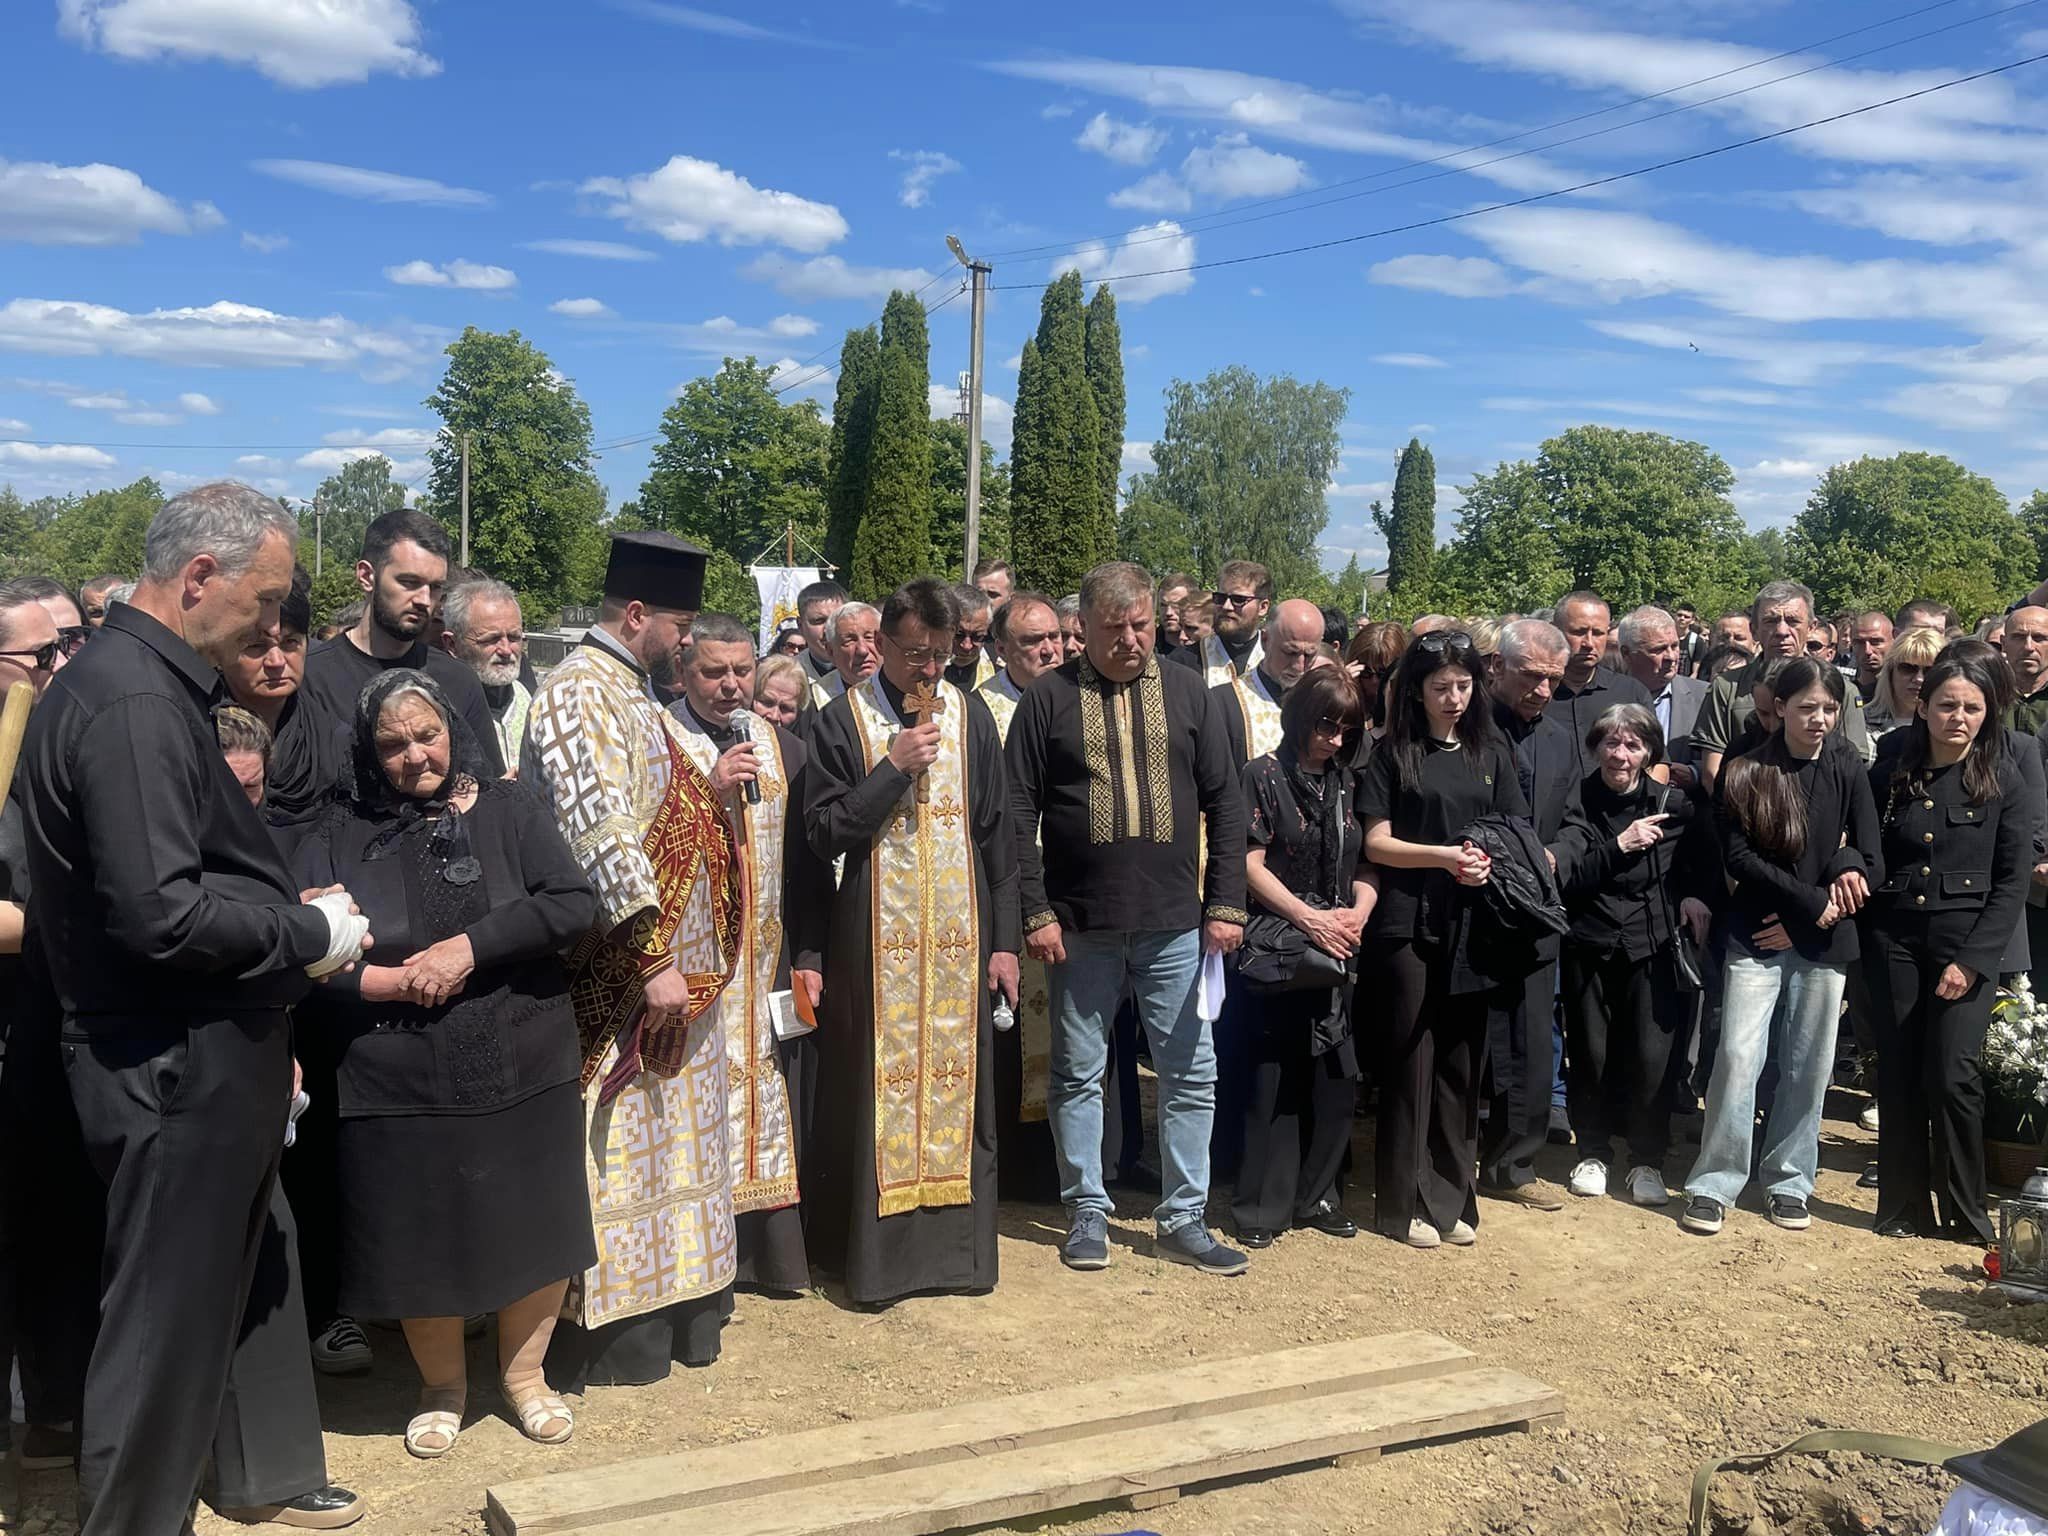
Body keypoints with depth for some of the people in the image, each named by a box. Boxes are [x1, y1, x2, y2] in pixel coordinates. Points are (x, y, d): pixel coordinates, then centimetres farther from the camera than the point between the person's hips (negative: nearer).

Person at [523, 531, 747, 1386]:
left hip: (675, 969, 10)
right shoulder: (579, 693, -16)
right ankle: (605, 1330, 10)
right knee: (617, 1149, -1)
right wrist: (655, 957, -26)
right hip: (618, 976, -10)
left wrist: (706, 789, 7)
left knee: (668, 1138, 16)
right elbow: (602, 836, -24)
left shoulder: (634, 694, 14)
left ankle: (670, 1306, 28)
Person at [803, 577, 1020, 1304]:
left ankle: (957, 1244, 18)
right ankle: (877, 1253, 11)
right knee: (879, 1086, 1)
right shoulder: (844, 719, -1)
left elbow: (996, 834, 8)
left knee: (957, 1084, 7)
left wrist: (1004, 939, 4)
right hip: (878, 938, -2)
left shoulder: (969, 715, 7)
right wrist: (894, 766, -16)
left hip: (961, 936, 3)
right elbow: (823, 832, -7)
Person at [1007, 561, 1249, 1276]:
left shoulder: (1186, 692, 5)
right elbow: (1018, 813, -3)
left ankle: (1183, 1218, 19)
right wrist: (1036, 913, -9)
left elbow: (1225, 802, 6)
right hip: (1081, 923, -1)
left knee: (1191, 1073, 6)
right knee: (1079, 1075, 8)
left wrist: (1225, 903, 0)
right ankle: (1087, 1212, 23)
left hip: (1175, 922, 2)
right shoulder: (1050, 697, -1)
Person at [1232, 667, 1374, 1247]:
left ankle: (1318, 1195, 19)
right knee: (1274, 1075, -2)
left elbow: (1366, 861, 14)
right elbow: (1251, 865, -8)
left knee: (1336, 1078, 6)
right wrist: (1310, 918, -13)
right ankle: (1262, 1206, 8)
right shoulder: (1263, 776, -3)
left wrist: (1358, 911, -5)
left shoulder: (1345, 783, 12)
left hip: (1336, 949, 5)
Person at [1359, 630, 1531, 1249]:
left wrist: (1489, 862, -11)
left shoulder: (1490, 752, 12)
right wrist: (1446, 856, -17)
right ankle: (1406, 1201, 8)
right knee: (1410, 1057, 0)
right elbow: (1377, 843, -3)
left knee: (1462, 1058, 7)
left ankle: (1454, 1196, 16)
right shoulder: (1394, 753, 2)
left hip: (1471, 925, 3)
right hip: (1407, 925, -3)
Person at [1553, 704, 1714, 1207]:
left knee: (1653, 1057, -4)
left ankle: (1646, 1161, 13)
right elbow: (1565, 875, -11)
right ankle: (1592, 1153, 24)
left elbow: (1706, 864, 14)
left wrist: (1697, 896, -3)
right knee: (1590, 1054, 5)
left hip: (1655, 945, 0)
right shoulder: (1578, 804, -1)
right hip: (1590, 945, 0)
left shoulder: (1674, 805, 2)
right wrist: (1619, 846, -19)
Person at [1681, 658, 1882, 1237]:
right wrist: (1813, 899, -13)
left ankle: (1788, 1182, 20)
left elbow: (1871, 865, 1)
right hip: (1755, 936, -2)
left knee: (1809, 1067, 6)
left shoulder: (1848, 772, 3)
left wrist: (1802, 923, -8)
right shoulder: (1747, 772, -1)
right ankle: (1714, 1184, 1)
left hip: (1823, 942, 2)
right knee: (1738, 1055, -9)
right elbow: (1738, 857, -7)